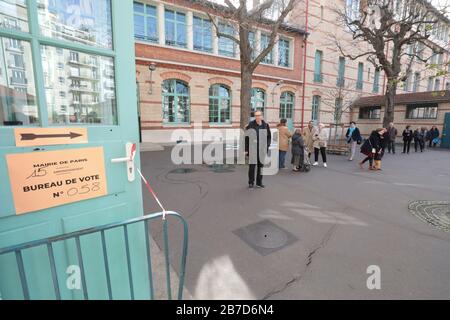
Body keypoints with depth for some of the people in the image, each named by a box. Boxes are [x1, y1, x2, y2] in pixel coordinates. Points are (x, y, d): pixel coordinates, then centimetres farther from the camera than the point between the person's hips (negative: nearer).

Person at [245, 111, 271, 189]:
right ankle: (251, 182, 14)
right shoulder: (251, 125, -2)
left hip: (262, 149, 3)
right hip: (253, 149, -3)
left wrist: (267, 146, 0)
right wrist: (246, 149, -7)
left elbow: (269, 137, 11)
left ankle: (259, 182, 21)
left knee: (260, 165, 9)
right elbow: (246, 138, -2)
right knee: (252, 166, 0)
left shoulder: (265, 125, 6)